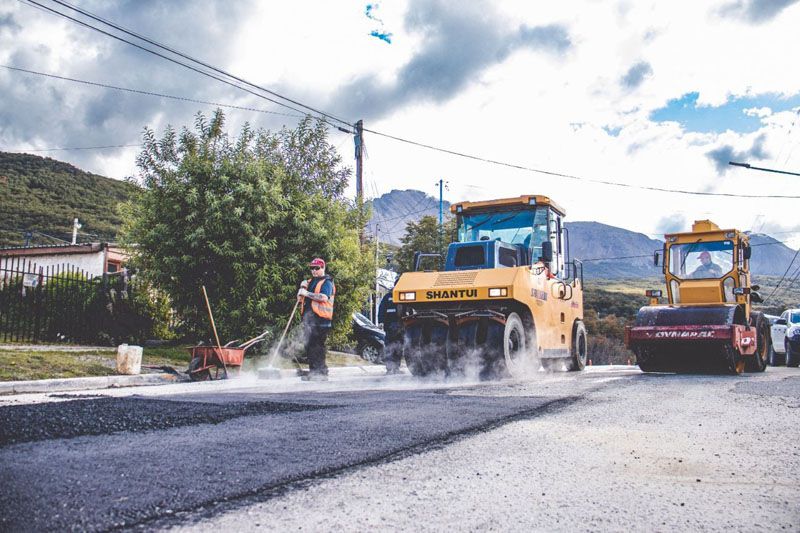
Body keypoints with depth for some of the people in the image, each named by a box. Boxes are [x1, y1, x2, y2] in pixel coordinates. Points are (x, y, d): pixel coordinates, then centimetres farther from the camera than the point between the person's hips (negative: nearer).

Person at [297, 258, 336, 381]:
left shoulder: (326, 282, -2)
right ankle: (313, 371, 14)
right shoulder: (311, 282, 22)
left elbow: (324, 297, -20)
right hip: (308, 318, 8)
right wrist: (303, 286, 10)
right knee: (309, 346, 8)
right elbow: (300, 298, 28)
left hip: (319, 319, -8)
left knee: (317, 346, -11)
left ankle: (321, 372, -8)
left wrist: (307, 293, -17)